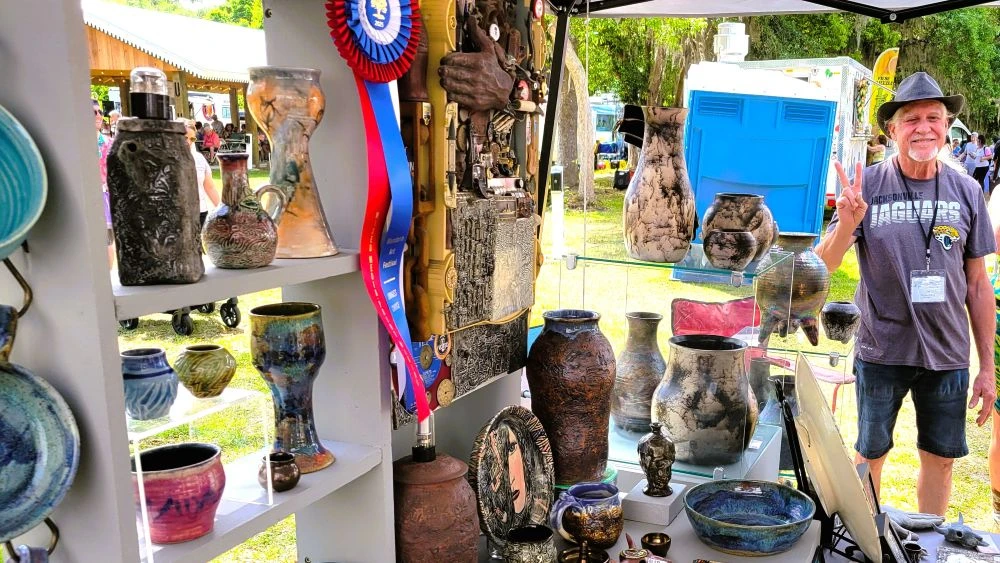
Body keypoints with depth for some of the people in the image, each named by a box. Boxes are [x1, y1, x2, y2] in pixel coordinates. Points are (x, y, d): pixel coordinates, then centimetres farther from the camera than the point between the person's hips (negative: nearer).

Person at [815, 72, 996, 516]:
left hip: (948, 354, 3)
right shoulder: (868, 185, -8)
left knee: (941, 458, 14)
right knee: (870, 453, 10)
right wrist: (846, 225, -32)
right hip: (882, 350, -2)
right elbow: (824, 265, -11)